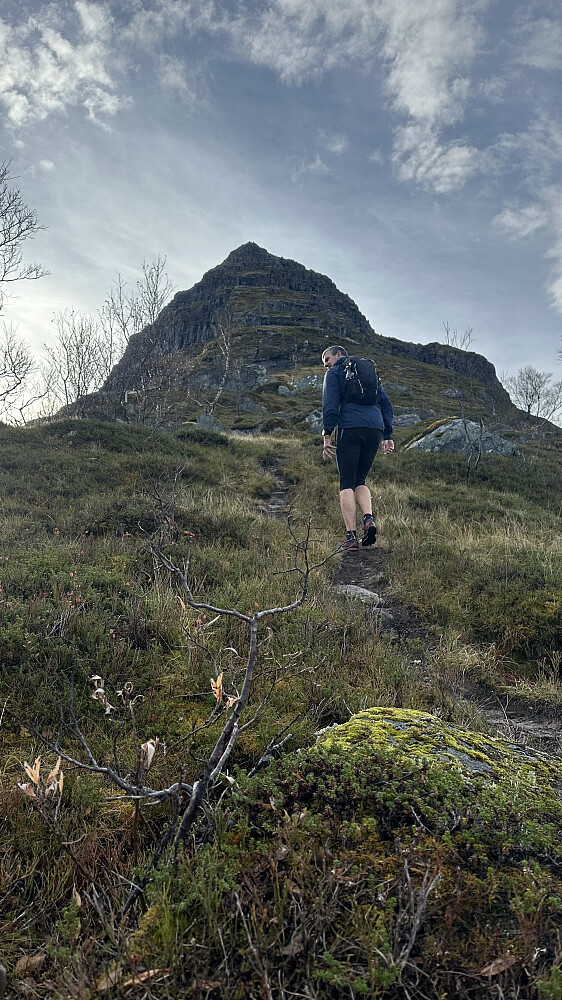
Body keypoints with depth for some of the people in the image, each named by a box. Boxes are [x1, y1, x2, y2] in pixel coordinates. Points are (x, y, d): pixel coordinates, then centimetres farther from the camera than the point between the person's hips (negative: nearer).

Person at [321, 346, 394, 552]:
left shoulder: (335, 373, 13)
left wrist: (327, 435, -6)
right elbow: (385, 403, 22)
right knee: (360, 480, 15)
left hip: (350, 428, -5)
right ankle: (368, 518, -11)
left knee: (347, 483, -3)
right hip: (376, 429, 5)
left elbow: (330, 404, -3)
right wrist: (388, 436, 17)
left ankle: (351, 535, -11)